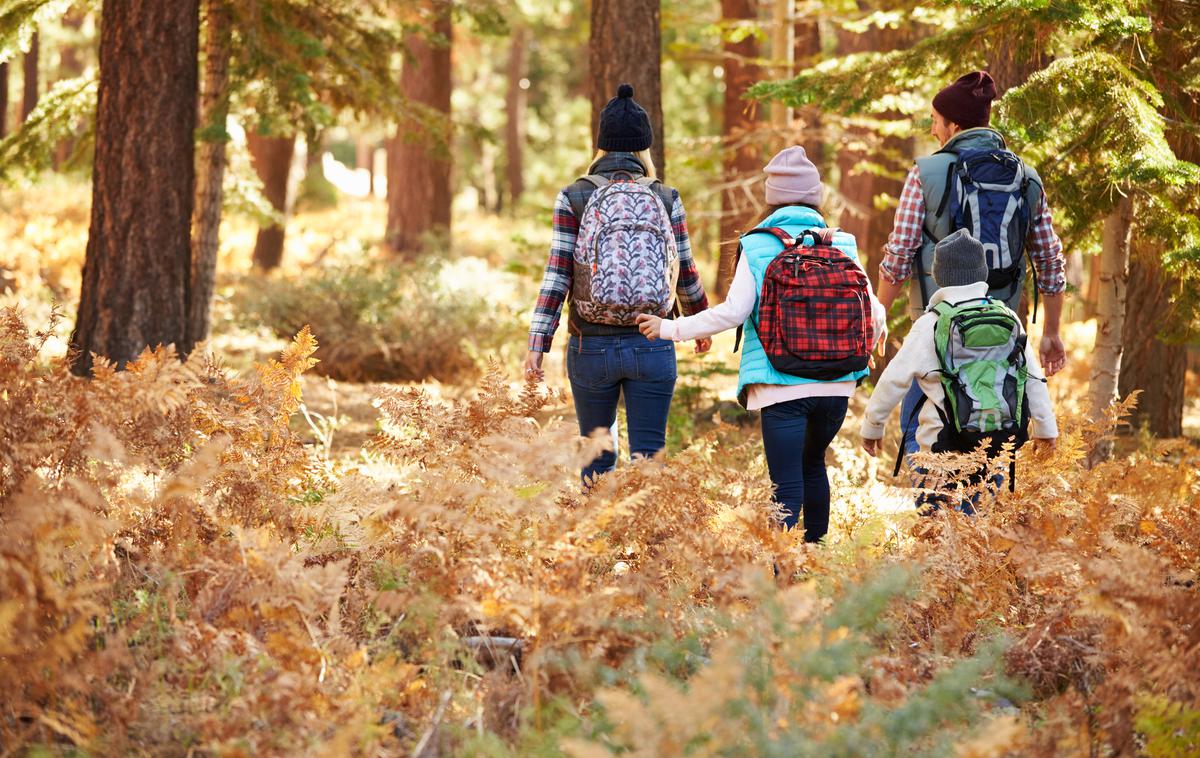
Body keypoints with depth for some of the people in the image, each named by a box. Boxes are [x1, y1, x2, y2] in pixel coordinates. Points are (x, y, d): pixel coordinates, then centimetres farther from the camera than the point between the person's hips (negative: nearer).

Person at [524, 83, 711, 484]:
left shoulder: (574, 199, -2)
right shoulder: (667, 200, 1)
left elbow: (557, 275, -8)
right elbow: (686, 274, 9)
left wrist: (537, 345, -7)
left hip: (591, 346, 0)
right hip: (652, 346, 0)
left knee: (597, 454, 16)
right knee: (647, 457, 2)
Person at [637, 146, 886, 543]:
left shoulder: (757, 248, -4)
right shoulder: (841, 245, 4)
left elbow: (733, 312, -10)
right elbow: (872, 311, 6)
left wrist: (671, 328, 0)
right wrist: (871, 339, 29)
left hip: (781, 387, -3)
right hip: (837, 384, 3)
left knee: (786, 486, -5)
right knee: (812, 464, 26)